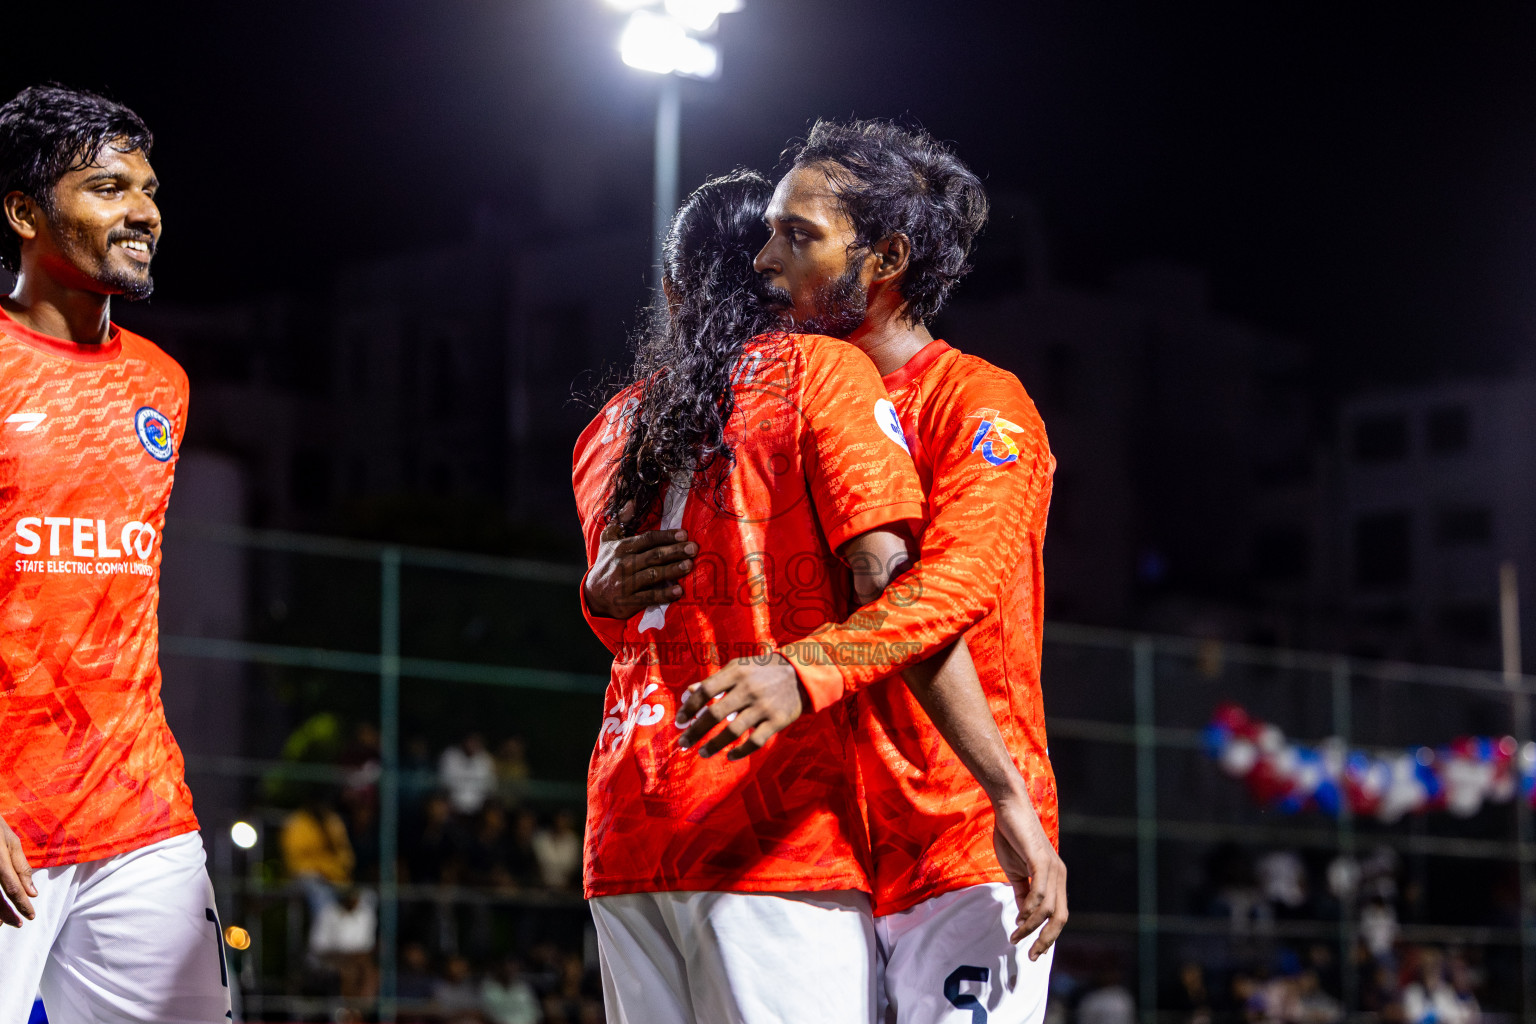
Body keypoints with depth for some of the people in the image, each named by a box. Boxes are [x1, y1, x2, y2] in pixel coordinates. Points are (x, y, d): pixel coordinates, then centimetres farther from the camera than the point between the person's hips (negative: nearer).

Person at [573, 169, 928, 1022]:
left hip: (624, 824, 6)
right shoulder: (818, 369, 2)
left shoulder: (607, 431, 20)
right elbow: (887, 586, -9)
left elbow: (618, 624, 17)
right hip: (772, 824, -6)